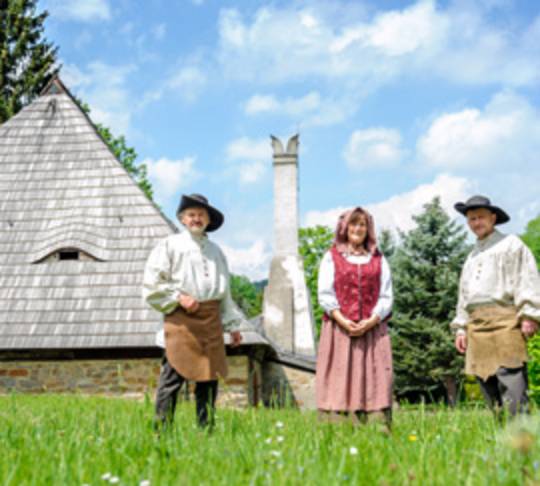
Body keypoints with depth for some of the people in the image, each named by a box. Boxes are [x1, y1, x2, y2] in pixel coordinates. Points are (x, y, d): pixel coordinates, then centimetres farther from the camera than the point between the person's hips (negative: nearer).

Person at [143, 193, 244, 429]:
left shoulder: (215, 251, 20)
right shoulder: (170, 245, 6)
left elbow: (225, 292, 23)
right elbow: (152, 285, 1)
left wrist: (233, 325, 19)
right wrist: (178, 297, -10)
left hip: (211, 319, 5)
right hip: (181, 318, -4)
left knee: (210, 376, 4)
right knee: (173, 376, -8)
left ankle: (206, 429, 11)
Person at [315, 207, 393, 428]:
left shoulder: (378, 260, 15)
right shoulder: (331, 257, 10)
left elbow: (386, 296, 8)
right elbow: (325, 295, 2)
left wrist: (371, 321, -8)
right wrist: (343, 321, -12)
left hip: (372, 330, 2)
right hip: (339, 329, -1)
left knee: (374, 380, -4)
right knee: (339, 379, -6)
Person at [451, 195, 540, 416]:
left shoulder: (510, 244, 7)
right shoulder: (472, 256, 26)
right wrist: (461, 327, 18)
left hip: (504, 321, -7)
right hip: (477, 326, 7)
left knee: (512, 387, -15)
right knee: (490, 390, 3)